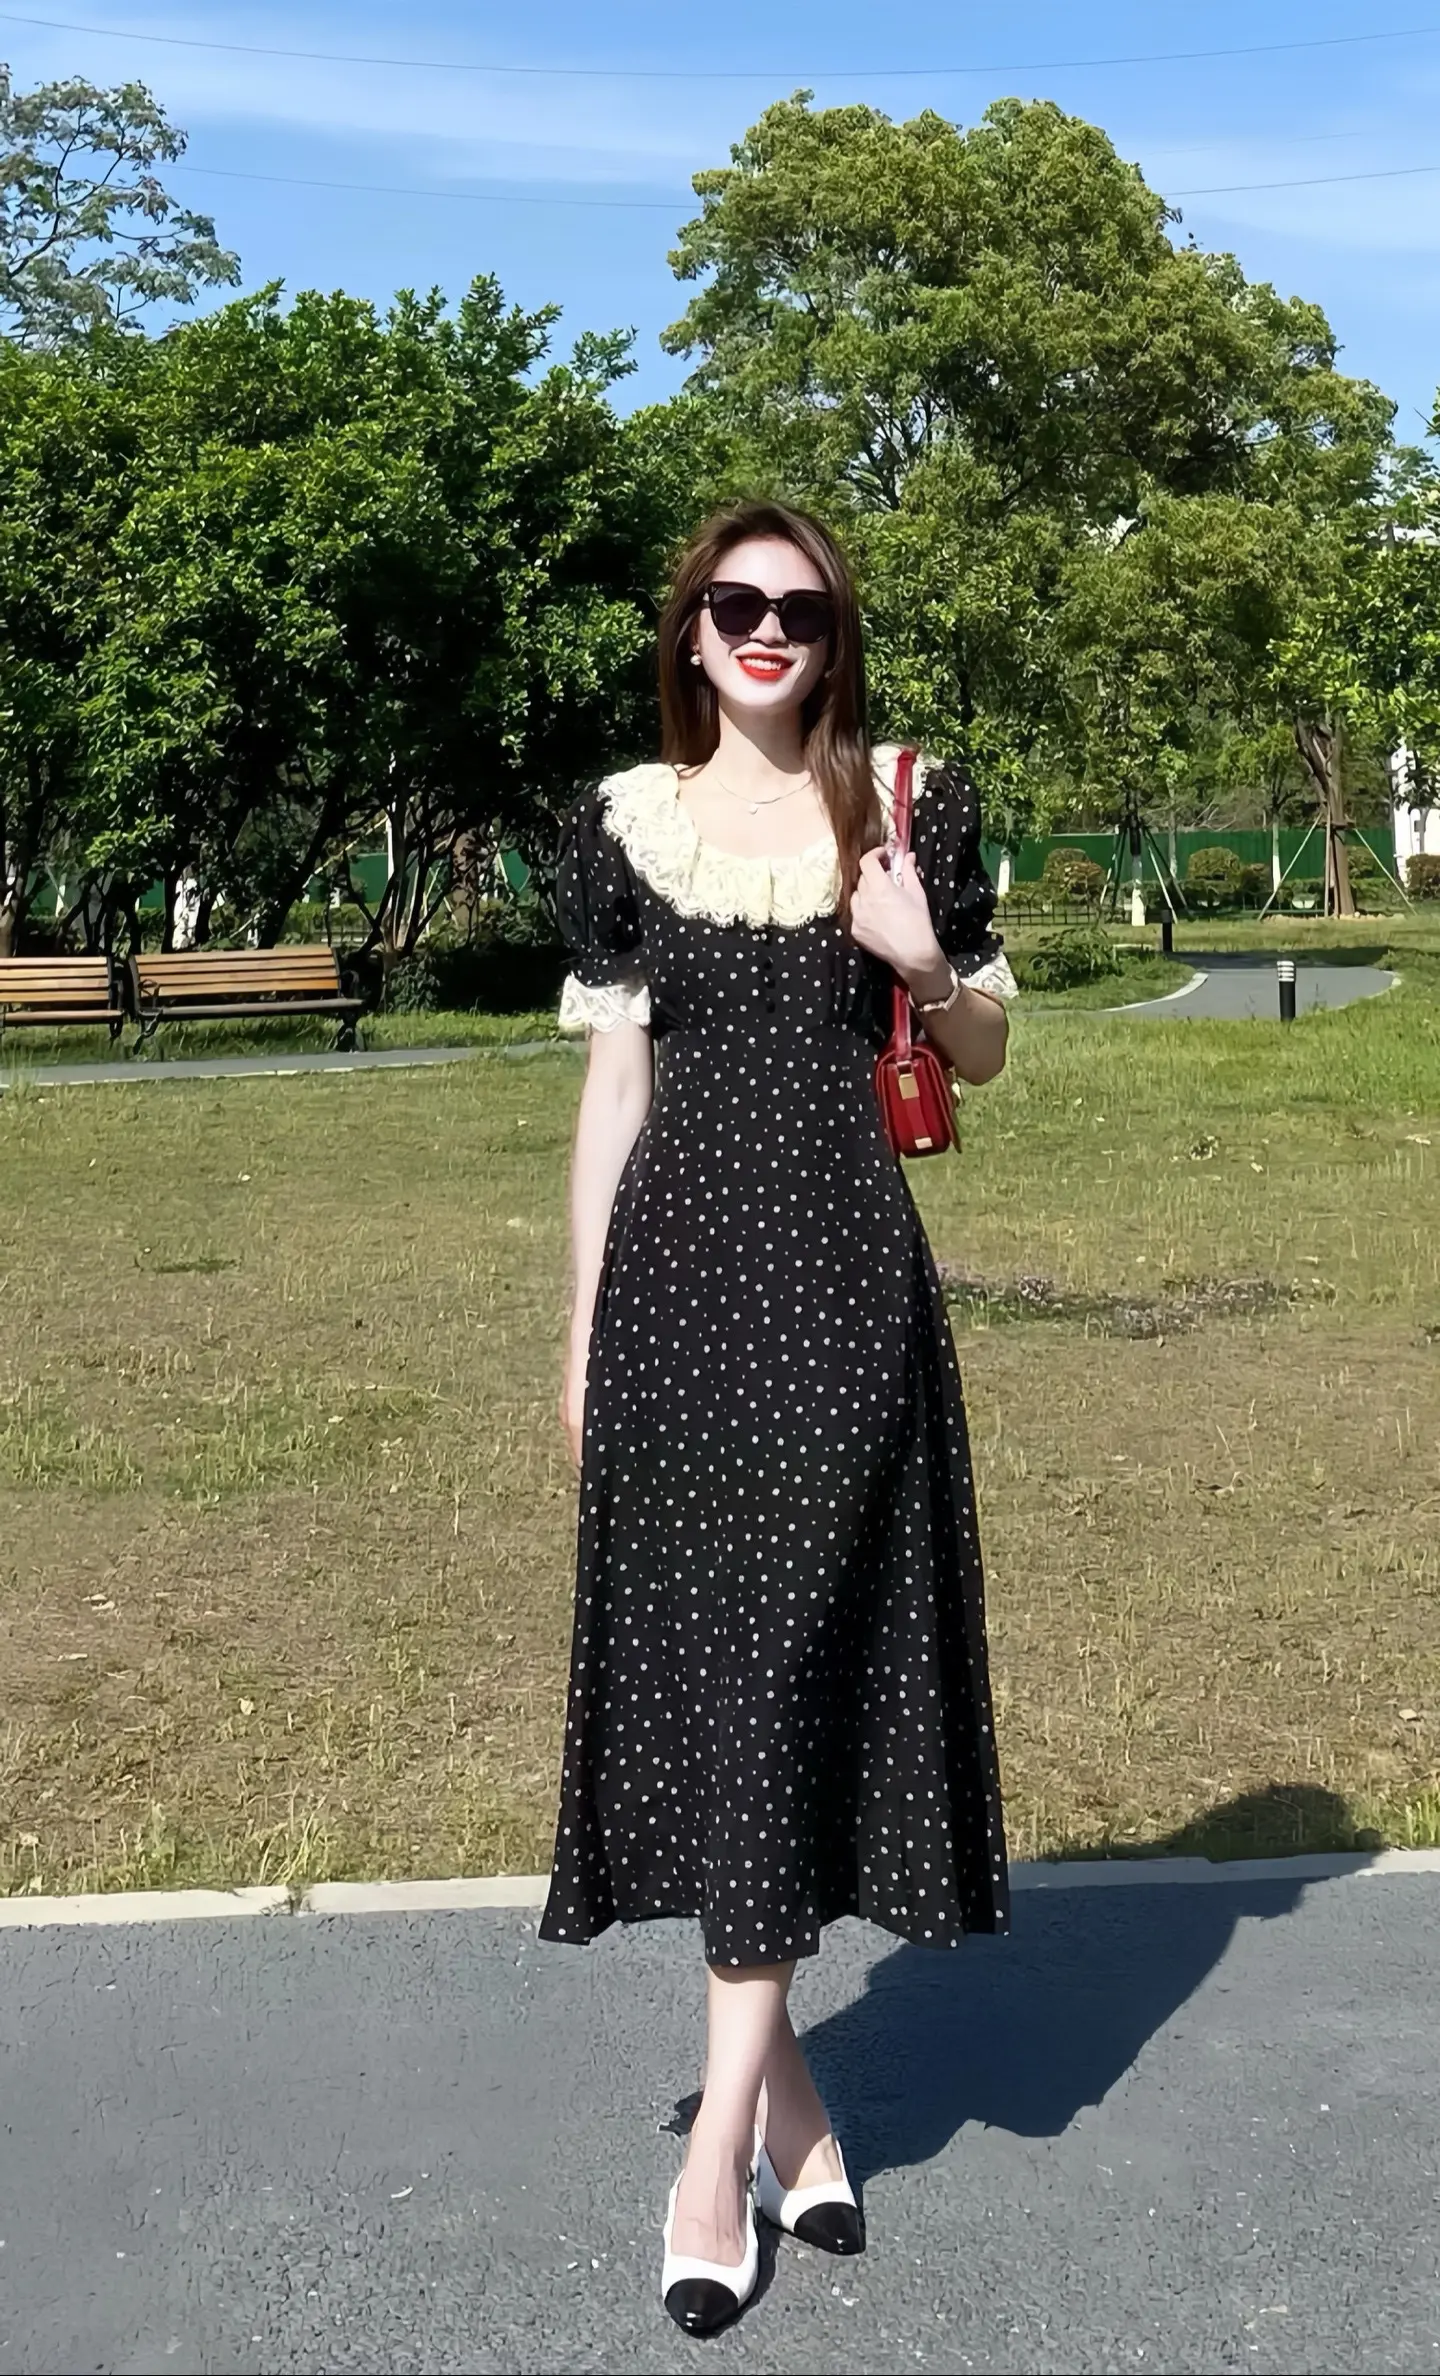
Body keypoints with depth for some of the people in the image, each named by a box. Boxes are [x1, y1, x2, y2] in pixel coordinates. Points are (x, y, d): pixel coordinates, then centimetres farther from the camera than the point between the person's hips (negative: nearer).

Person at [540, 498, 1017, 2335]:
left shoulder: (912, 805, 3)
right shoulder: (627, 822, 6)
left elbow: (986, 1055, 10)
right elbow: (611, 1082, 7)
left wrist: (930, 968, -12)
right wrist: (583, 1334, 5)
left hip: (842, 1278, -1)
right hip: (680, 1273, 2)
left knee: (788, 1665, -5)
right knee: (699, 1662, 5)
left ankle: (726, 2126, 3)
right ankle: (780, 2069, 21)